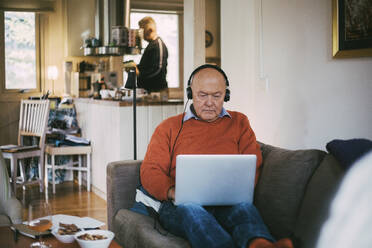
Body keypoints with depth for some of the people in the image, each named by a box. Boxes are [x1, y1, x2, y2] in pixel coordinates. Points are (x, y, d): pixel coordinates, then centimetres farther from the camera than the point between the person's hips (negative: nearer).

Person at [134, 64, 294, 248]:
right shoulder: (169, 127, 19)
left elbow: (253, 165, 13)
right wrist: (172, 191, -11)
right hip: (180, 204, -1)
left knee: (244, 207, -36)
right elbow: (150, 171, 11)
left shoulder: (239, 122, 23)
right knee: (191, 210, -39)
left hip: (228, 204, 2)